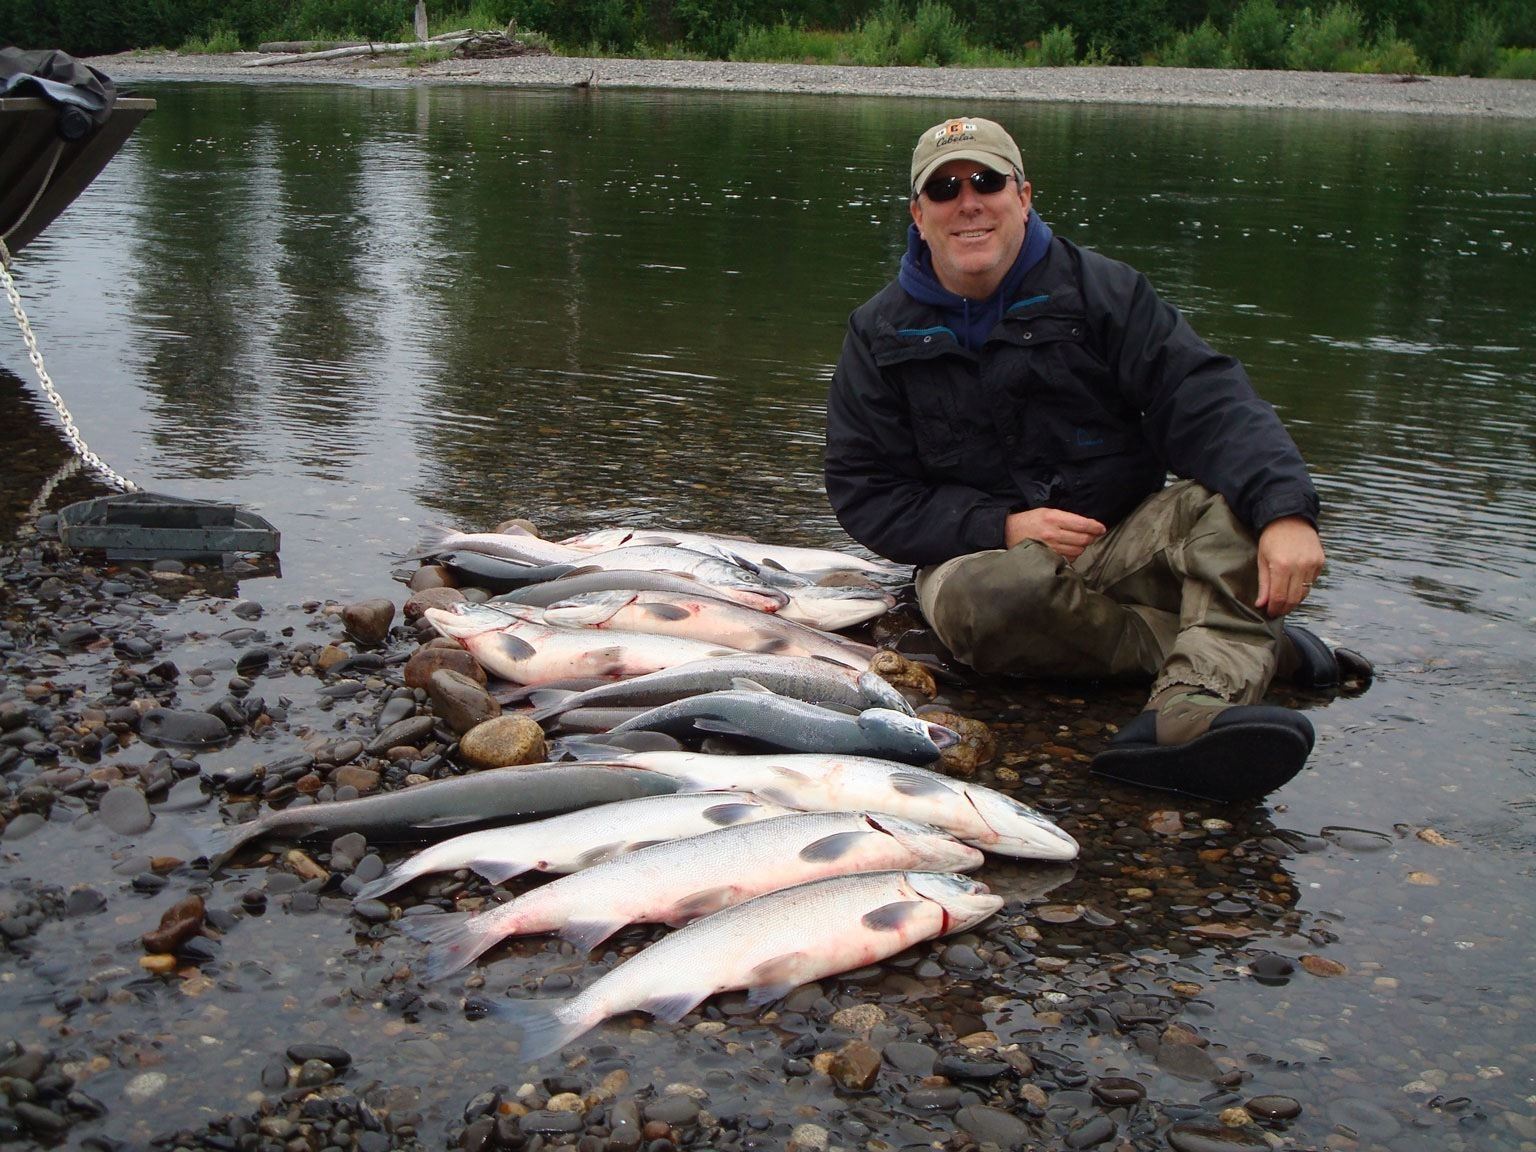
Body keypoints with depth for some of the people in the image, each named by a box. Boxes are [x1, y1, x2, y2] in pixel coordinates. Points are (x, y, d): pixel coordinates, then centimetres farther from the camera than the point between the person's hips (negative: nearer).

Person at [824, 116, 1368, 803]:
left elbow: (1206, 399, -13)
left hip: (1125, 545, 1)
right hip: (984, 555, 0)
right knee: (977, 598, -36)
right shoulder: (881, 334, 5)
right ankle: (1259, 648, -23)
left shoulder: (1100, 291, 1)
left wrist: (1284, 511, -32)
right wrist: (1001, 528, -16)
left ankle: (1197, 704, -51)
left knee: (1236, 498, -27)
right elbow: (864, 492, 0)